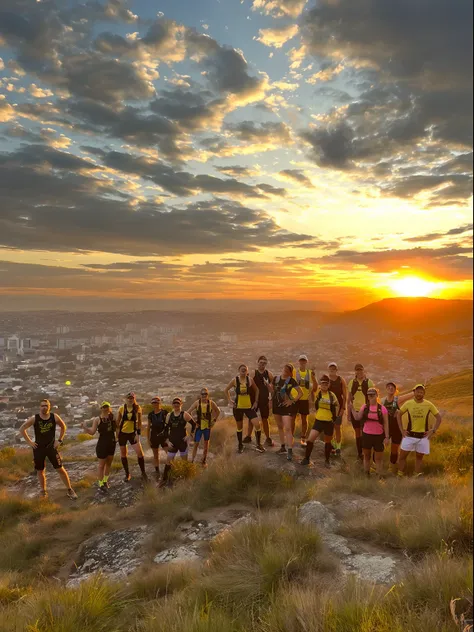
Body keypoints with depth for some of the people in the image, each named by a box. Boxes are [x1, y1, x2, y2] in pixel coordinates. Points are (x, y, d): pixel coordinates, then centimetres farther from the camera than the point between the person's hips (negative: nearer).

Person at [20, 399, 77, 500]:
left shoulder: (54, 417, -9)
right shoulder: (34, 418, -11)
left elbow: (63, 427, 7)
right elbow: (22, 429, 0)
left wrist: (60, 440, 1)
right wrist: (29, 442, -4)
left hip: (52, 447, -1)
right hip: (38, 448, 1)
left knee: (60, 469, -1)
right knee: (40, 471, 13)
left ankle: (70, 490, 9)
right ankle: (43, 491, 34)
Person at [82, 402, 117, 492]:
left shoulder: (112, 417, 1)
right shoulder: (97, 419, -11)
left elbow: (115, 429, 8)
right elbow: (92, 432, -16)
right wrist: (85, 427, -31)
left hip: (112, 443, 5)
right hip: (102, 444, -5)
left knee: (109, 463, 18)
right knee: (102, 464, 6)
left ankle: (105, 480, 36)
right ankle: (101, 484, 21)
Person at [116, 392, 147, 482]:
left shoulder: (138, 408, -7)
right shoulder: (122, 408, -5)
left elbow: (139, 422, -5)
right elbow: (118, 421, 4)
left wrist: (138, 434, -9)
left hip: (132, 433, -1)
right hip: (122, 433, 1)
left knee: (140, 453, -8)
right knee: (123, 454, 9)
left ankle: (143, 473, 10)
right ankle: (127, 474, 25)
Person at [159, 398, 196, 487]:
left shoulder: (185, 415, -8)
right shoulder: (169, 415, 2)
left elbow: (194, 424, -3)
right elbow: (166, 428, 8)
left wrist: (190, 435, -7)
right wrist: (168, 440, 1)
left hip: (182, 441, -3)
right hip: (172, 442, 3)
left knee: (184, 460, 8)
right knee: (169, 461, 4)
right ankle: (164, 479, 15)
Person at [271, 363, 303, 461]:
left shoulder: (291, 380, -10)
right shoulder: (276, 378, 2)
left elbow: (301, 393, -9)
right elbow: (272, 390, 17)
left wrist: (293, 401, -13)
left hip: (287, 406, -5)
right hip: (276, 405, 5)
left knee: (288, 428, -11)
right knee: (280, 427, 15)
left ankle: (290, 451, -10)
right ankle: (283, 447, 28)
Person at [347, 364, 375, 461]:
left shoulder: (369, 382, -3)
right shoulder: (352, 382, 4)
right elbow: (349, 398, 9)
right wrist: (348, 412, 7)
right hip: (354, 410, 3)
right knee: (357, 432, 10)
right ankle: (359, 453, 21)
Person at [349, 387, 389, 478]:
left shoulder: (382, 408, -5)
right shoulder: (364, 407, 1)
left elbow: (386, 424, -3)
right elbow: (357, 418, -5)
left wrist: (387, 437, -6)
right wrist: (352, 408, -13)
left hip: (378, 436, -2)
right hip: (366, 435, 2)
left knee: (378, 458, 6)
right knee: (366, 456, 15)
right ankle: (366, 475, 28)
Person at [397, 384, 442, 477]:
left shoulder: (429, 405, -5)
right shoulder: (408, 403, -4)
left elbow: (438, 418, 3)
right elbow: (399, 414, 8)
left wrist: (433, 430, -5)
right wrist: (401, 429, 2)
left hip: (423, 436, 0)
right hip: (409, 435, 0)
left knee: (419, 457, 11)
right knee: (402, 456, 1)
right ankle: (400, 476, 12)